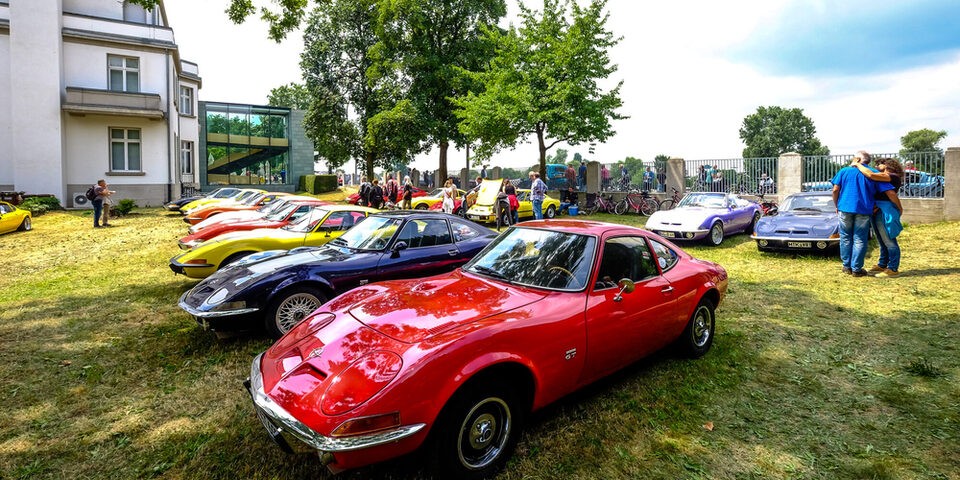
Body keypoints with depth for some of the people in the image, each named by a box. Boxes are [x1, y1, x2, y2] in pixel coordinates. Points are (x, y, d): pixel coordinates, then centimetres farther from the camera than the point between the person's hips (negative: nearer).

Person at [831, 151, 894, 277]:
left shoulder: (844, 171, 4)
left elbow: (835, 190, -1)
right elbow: (890, 192, 2)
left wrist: (836, 206, 11)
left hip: (845, 208, 0)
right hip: (864, 210, 0)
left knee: (846, 238, 11)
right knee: (859, 240, 5)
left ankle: (847, 266, 16)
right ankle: (856, 269, 7)